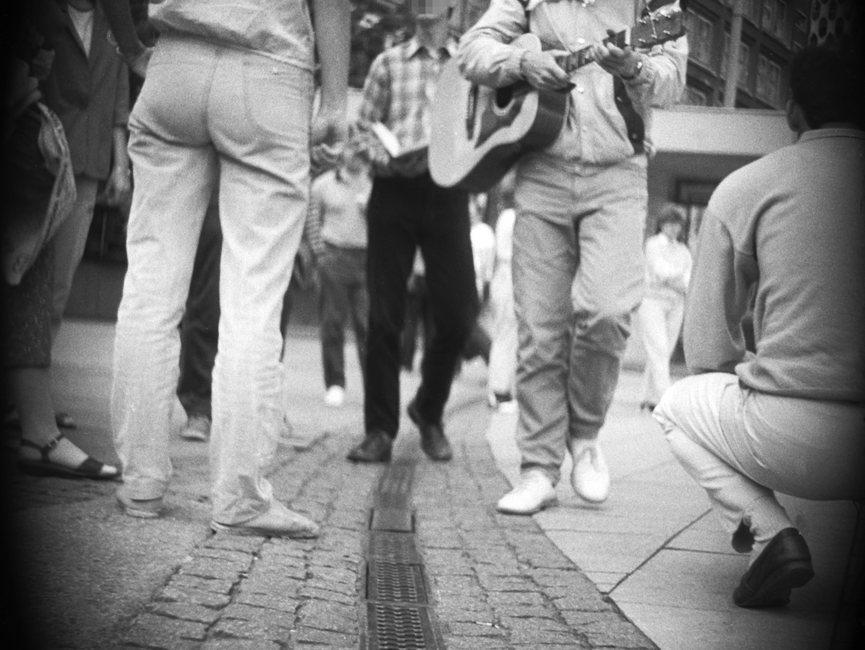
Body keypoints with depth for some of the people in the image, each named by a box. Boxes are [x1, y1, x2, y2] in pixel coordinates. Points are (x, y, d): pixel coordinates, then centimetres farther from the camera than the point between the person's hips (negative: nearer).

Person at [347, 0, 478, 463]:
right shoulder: (388, 63, 11)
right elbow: (364, 126, 11)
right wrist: (382, 157, -9)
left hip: (447, 191, 1)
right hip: (393, 190, 0)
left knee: (458, 316, -4)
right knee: (384, 315, -3)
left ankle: (429, 411, 19)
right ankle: (380, 429, 5)